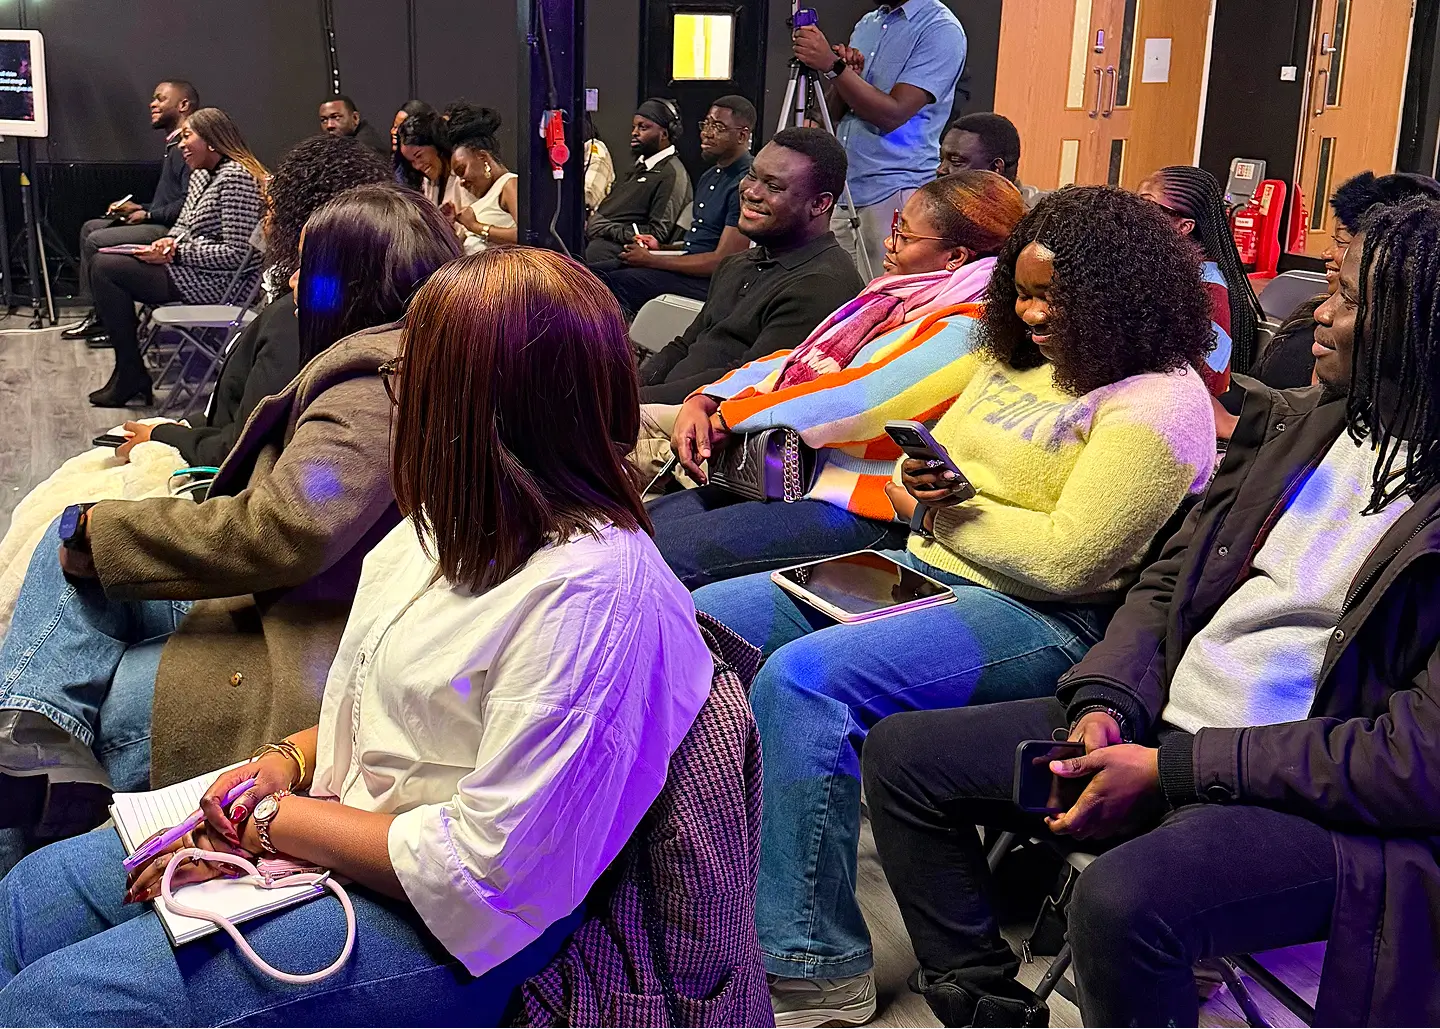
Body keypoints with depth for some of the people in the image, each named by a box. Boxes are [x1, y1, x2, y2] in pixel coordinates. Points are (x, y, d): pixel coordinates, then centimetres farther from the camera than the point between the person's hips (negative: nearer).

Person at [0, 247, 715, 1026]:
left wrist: (272, 822, -17)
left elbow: (485, 866, -26)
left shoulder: (591, 596, -28)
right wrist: (289, 761, -2)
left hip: (440, 930, -9)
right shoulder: (462, 519, 1)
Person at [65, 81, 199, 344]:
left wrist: (148, 214, -14)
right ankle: (98, 313, 9)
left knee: (97, 241, -17)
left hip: (170, 231, -12)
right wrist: (138, 208, 13)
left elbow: (189, 203, -26)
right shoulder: (175, 145, 19)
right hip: (159, 225, 12)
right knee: (90, 228, 15)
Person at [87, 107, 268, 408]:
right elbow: (183, 224, 25)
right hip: (189, 269, 11)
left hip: (215, 281, -11)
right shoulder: (201, 175, 15)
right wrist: (170, 242, 0)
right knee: (103, 263, 5)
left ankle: (131, 375, -4)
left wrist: (176, 253, -18)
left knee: (105, 268, -13)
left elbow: (235, 254, -22)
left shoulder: (236, 177, -17)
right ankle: (128, 373, 5)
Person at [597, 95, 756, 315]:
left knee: (617, 282, -27)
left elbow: (720, 262, -20)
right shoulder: (711, 175, 18)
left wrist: (651, 259, -14)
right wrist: (662, 247, 9)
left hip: (710, 280, -10)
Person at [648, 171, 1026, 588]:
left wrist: (726, 421, -11)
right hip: (785, 480, 10)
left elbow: (854, 402, -21)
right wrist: (702, 402, -2)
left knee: (662, 556, -20)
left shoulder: (958, 335, -14)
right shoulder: (894, 302, 15)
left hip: (856, 517, -9)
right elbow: (796, 363, 14)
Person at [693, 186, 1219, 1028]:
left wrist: (945, 513, -9)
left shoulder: (1158, 402, -11)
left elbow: (1067, 561, -20)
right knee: (704, 620, -1)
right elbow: (925, 472, 19)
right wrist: (916, 482, -6)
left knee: (801, 679, -31)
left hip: (1042, 621, -9)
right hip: (924, 573, 10)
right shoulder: (1015, 359, 16)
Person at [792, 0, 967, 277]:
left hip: (893, 194, -7)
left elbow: (893, 114, -16)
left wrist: (833, 65, -18)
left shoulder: (941, 30, -7)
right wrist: (845, 74, -5)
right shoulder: (867, 23, 16)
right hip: (842, 190, 7)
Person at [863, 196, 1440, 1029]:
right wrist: (1106, 705, -5)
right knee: (903, 754, 3)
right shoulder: (1299, 422, 8)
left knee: (1124, 899, -37)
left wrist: (1171, 769, -20)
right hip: (1162, 722, 8)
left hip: (1319, 798, -7)